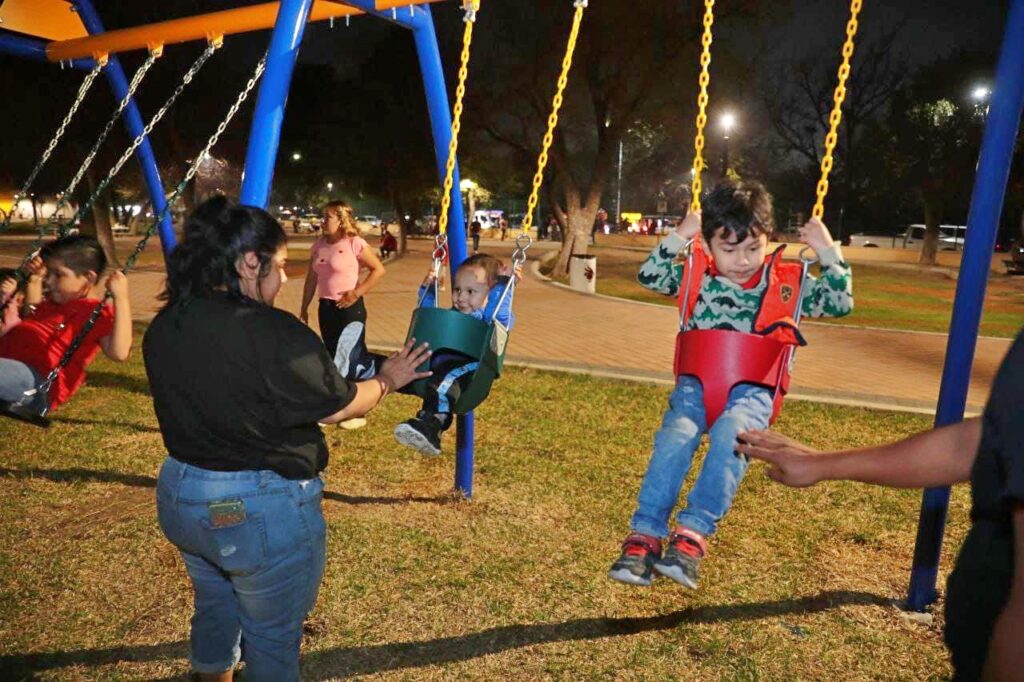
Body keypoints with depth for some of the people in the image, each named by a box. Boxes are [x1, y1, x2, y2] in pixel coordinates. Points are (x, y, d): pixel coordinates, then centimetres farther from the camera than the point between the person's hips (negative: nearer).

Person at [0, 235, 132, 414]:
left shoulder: (98, 313, -4)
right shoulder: (55, 301, 27)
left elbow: (119, 353, -24)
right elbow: (32, 311, 53)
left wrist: (121, 299, -24)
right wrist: (35, 278, 39)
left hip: (36, 381, -10)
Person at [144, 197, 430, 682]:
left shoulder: (162, 328, -2)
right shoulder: (276, 334, -24)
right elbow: (339, 408, -13)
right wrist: (388, 379, 5)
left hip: (179, 495, 7)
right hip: (263, 511, -7)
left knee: (214, 606, 30)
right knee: (272, 634, 14)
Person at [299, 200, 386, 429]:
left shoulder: (354, 243, -11)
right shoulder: (319, 244, 7)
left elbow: (379, 269, -9)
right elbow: (311, 279, 13)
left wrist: (357, 292, -15)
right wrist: (304, 308, 12)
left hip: (349, 307, -6)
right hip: (326, 307, 6)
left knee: (352, 359, -2)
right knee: (334, 359, 13)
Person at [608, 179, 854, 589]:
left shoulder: (787, 283, 9)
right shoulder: (698, 275, 12)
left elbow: (840, 304, 11)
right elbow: (649, 277, 17)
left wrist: (828, 252, 2)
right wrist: (678, 237, 9)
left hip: (751, 390, -1)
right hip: (697, 382, 1)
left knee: (731, 433, -35)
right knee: (676, 435, -29)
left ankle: (693, 533, -36)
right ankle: (644, 536, -25)